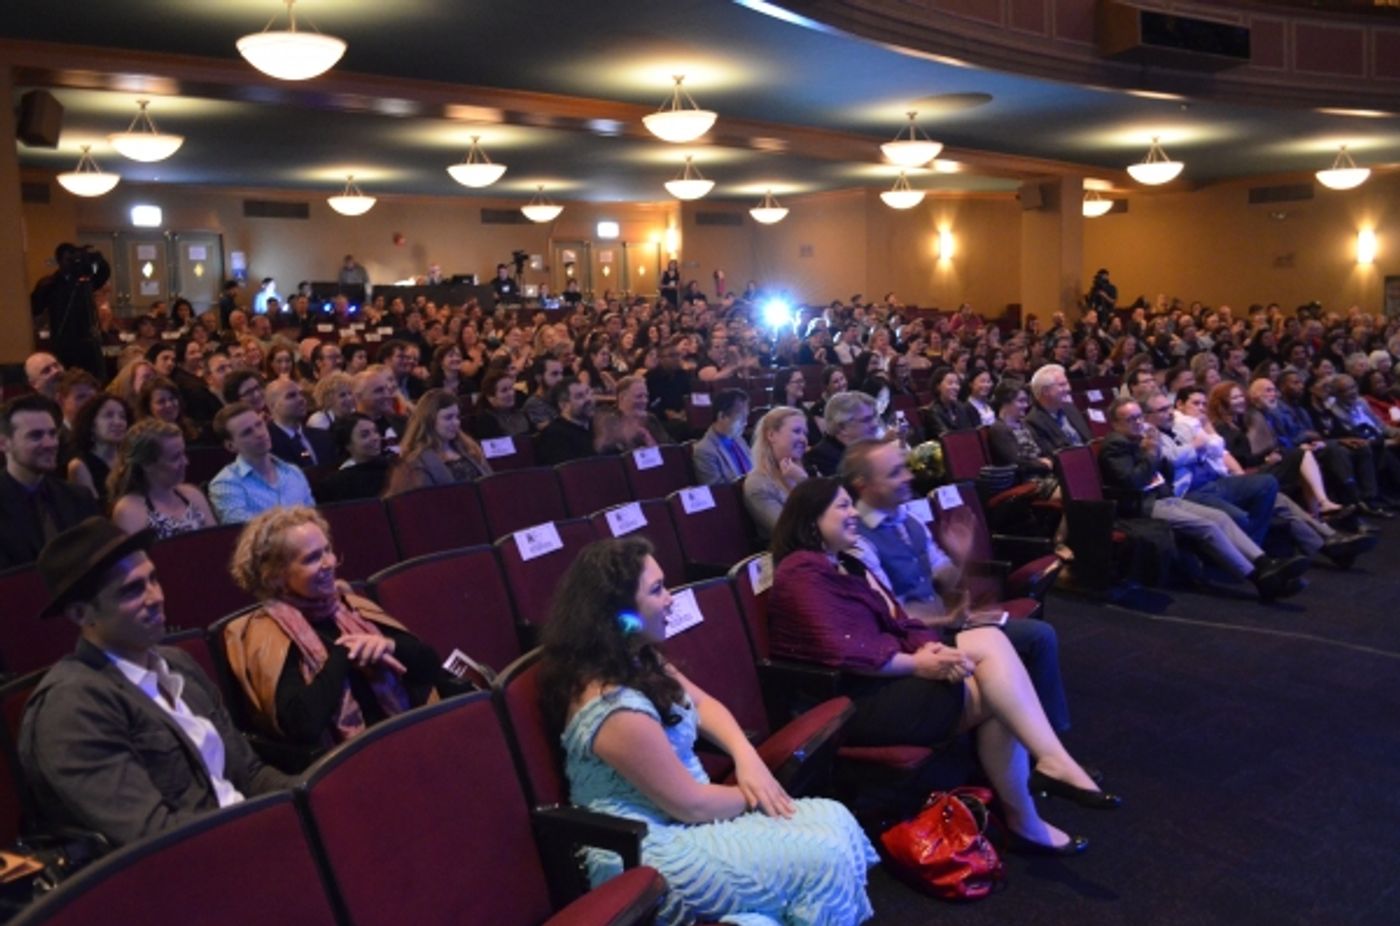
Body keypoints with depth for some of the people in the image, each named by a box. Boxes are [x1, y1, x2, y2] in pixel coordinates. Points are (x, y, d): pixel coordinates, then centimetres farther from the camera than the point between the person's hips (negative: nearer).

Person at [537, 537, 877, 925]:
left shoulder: (639, 662, 1)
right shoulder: (617, 709, -29)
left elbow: (702, 704, 13)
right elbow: (692, 804, -21)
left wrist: (747, 757, -5)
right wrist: (751, 794, -3)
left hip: (680, 826, 10)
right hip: (650, 859, -9)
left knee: (837, 821, 0)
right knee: (824, 857, -13)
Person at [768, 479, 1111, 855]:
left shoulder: (845, 564, 21)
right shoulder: (803, 573, -12)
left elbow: (892, 623, 13)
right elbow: (841, 650, -24)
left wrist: (928, 646, -10)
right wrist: (917, 664, -17)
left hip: (885, 677, 10)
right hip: (853, 699, -9)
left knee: (990, 640, -13)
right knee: (993, 695, -16)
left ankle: (1049, 762, -20)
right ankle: (1023, 821, -14)